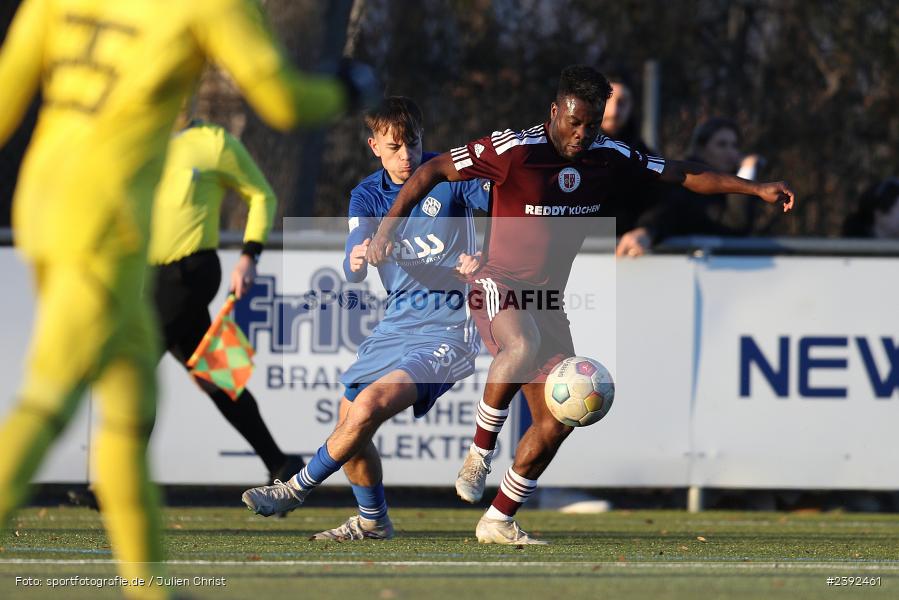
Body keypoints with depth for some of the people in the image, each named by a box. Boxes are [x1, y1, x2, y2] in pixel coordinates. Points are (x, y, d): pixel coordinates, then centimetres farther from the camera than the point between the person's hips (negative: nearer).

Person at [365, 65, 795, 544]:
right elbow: (434, 170, -10)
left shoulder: (609, 157, 0)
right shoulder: (513, 150, -15)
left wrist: (757, 190, 0)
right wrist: (388, 227, -18)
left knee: (557, 423, 1)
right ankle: (479, 452, -24)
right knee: (523, 345, -40)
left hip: (548, 300, 6)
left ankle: (498, 522, 14)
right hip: (499, 284, -6)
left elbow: (685, 176, 6)